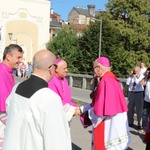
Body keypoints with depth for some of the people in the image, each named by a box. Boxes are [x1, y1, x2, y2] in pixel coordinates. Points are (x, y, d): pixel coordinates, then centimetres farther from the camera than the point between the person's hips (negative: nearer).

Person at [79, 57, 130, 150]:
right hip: (113, 124, 9)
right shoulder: (111, 79, 10)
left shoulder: (106, 81, -20)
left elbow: (101, 108, -22)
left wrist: (83, 110, -7)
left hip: (109, 126, -9)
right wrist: (82, 109, 11)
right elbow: (99, 103, 14)